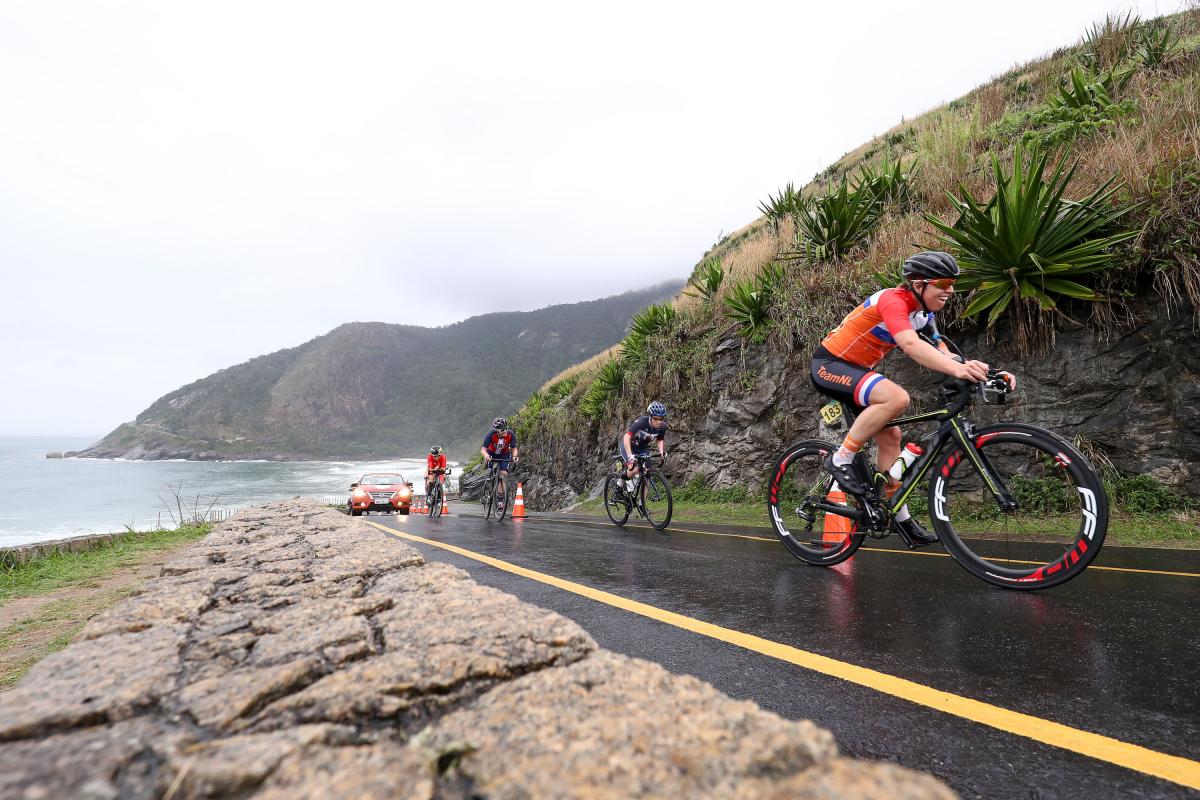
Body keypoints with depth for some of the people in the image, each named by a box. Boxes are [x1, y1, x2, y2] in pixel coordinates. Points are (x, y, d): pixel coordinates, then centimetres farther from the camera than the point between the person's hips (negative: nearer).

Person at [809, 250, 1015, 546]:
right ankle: (840, 460, -17)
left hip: (856, 368, 9)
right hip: (830, 364, -9)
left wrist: (981, 371, -19)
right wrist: (957, 368, -52)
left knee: (890, 436, 6)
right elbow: (911, 345, -40)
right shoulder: (893, 300, -23)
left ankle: (901, 518, 15)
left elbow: (940, 353, -3)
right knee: (896, 398, -31)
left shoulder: (924, 312, 6)